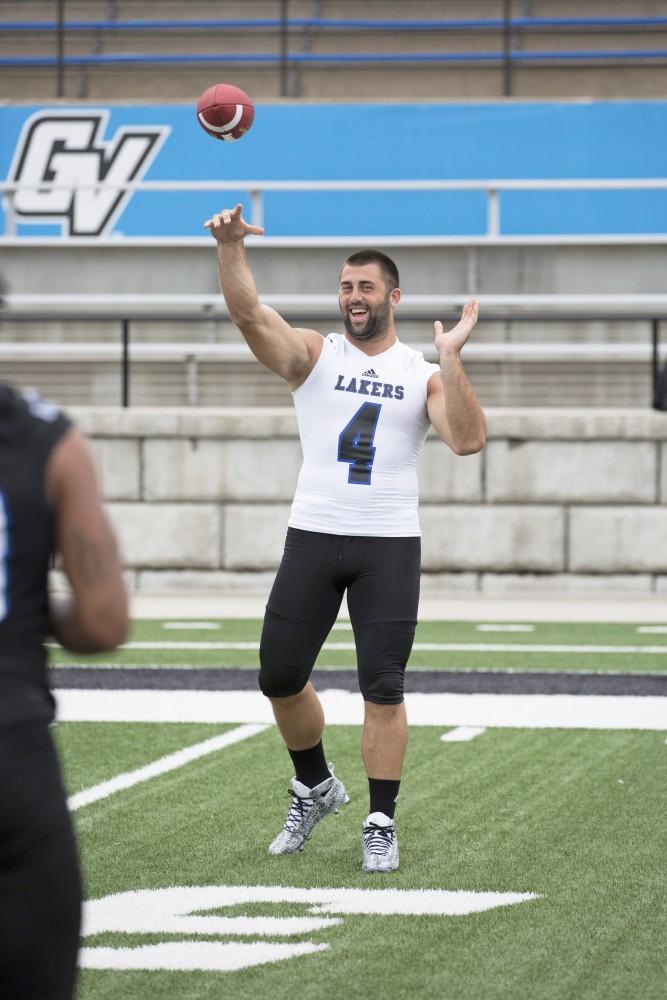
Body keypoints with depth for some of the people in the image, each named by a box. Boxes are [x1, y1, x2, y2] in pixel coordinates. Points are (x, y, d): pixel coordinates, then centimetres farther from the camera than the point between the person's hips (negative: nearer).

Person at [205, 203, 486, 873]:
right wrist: (230, 247, -28)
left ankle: (381, 824, 5)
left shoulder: (424, 375, 6)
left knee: (382, 691, -4)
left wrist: (450, 360, -18)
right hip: (312, 538, 1)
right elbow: (248, 314, -12)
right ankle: (314, 787, 28)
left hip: (390, 546, -1)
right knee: (280, 678, 3)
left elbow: (468, 440, -10)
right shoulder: (313, 355, 5)